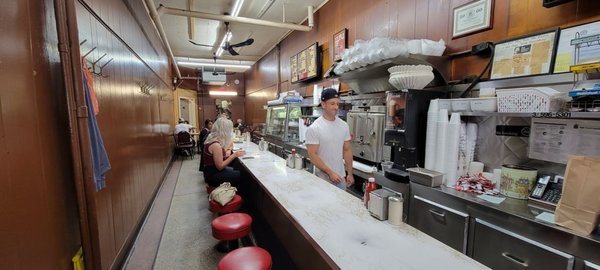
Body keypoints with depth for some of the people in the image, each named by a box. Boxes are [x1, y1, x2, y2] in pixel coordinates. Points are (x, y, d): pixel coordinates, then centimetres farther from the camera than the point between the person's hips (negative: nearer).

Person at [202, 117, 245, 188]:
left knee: (240, 171, 11)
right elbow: (220, 166, -23)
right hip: (213, 174, -9)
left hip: (213, 169, 9)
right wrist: (234, 155, -21)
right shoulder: (216, 145, -27)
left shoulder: (212, 138, 1)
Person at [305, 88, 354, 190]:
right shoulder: (314, 128, -15)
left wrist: (350, 173, 6)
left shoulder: (344, 126, 1)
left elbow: (347, 150, 8)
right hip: (323, 179, -5)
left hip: (341, 177, 5)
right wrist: (330, 173, -20)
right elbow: (312, 155, -17)